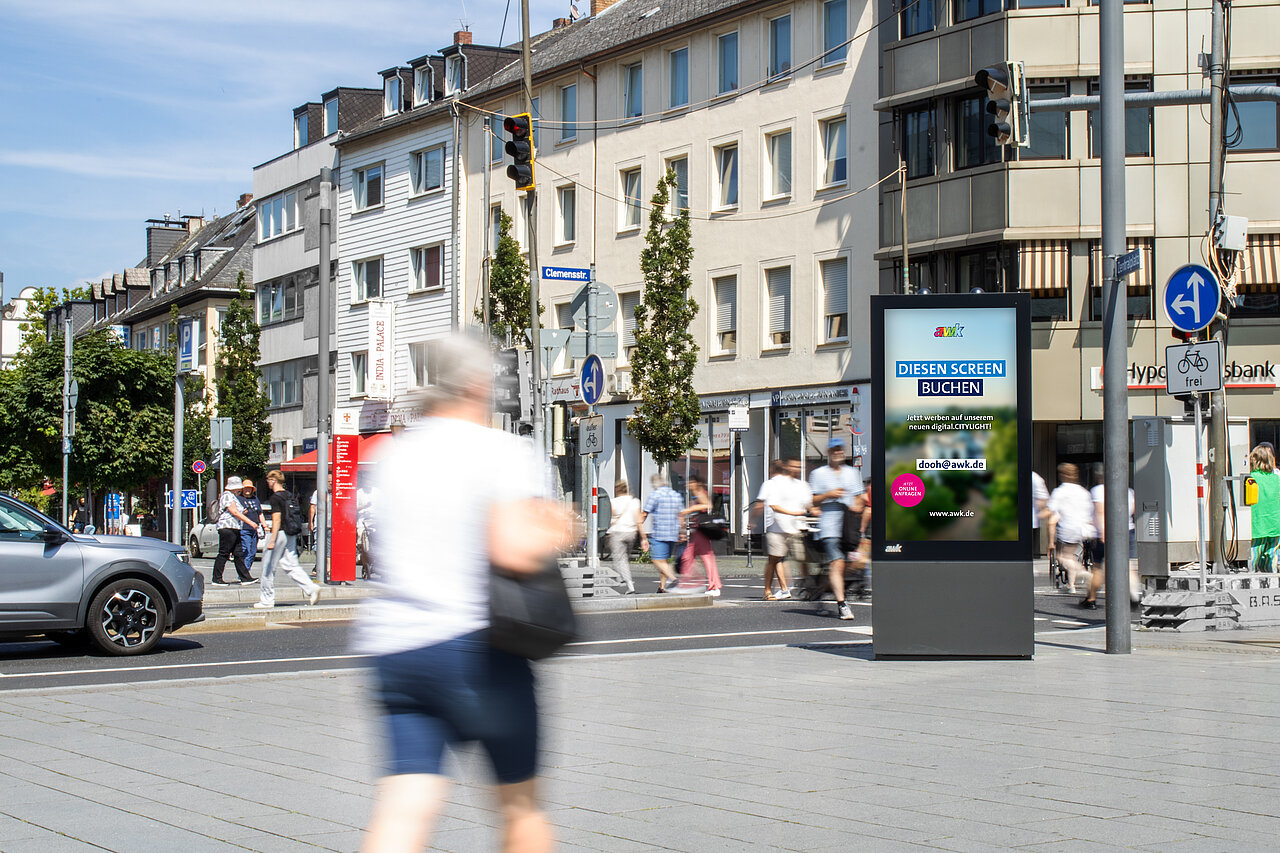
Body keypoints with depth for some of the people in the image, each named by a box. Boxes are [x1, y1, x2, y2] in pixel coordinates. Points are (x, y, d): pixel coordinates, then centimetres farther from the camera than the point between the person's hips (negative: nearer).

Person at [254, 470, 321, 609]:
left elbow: (277, 520, -18)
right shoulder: (289, 496, 13)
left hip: (280, 533, -8)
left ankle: (267, 600, 7)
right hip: (291, 535, 8)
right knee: (291, 565, 9)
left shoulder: (275, 498, -12)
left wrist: (272, 540, -20)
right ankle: (311, 588, -7)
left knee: (268, 566, 2)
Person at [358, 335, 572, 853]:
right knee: (521, 804, 14)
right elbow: (511, 550, -20)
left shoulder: (394, 455, 14)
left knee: (404, 811, -5)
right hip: (474, 644, -5)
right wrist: (555, 535, 1)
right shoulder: (503, 451, -5)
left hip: (393, 645, 5)